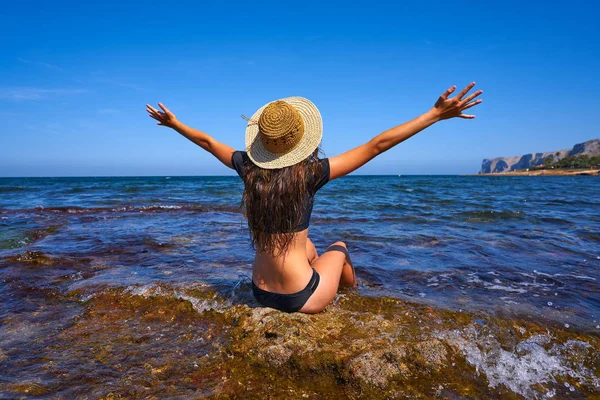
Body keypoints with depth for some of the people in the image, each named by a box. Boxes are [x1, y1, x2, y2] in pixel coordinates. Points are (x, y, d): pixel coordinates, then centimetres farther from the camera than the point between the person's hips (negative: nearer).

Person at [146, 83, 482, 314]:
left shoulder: (250, 168, -7)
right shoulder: (310, 173, -19)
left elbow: (208, 142, 9)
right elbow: (377, 145, -17)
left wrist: (173, 123, 26)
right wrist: (436, 114, -11)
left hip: (262, 294, 5)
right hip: (302, 299, -4)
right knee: (339, 248, 25)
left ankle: (333, 283, 54)